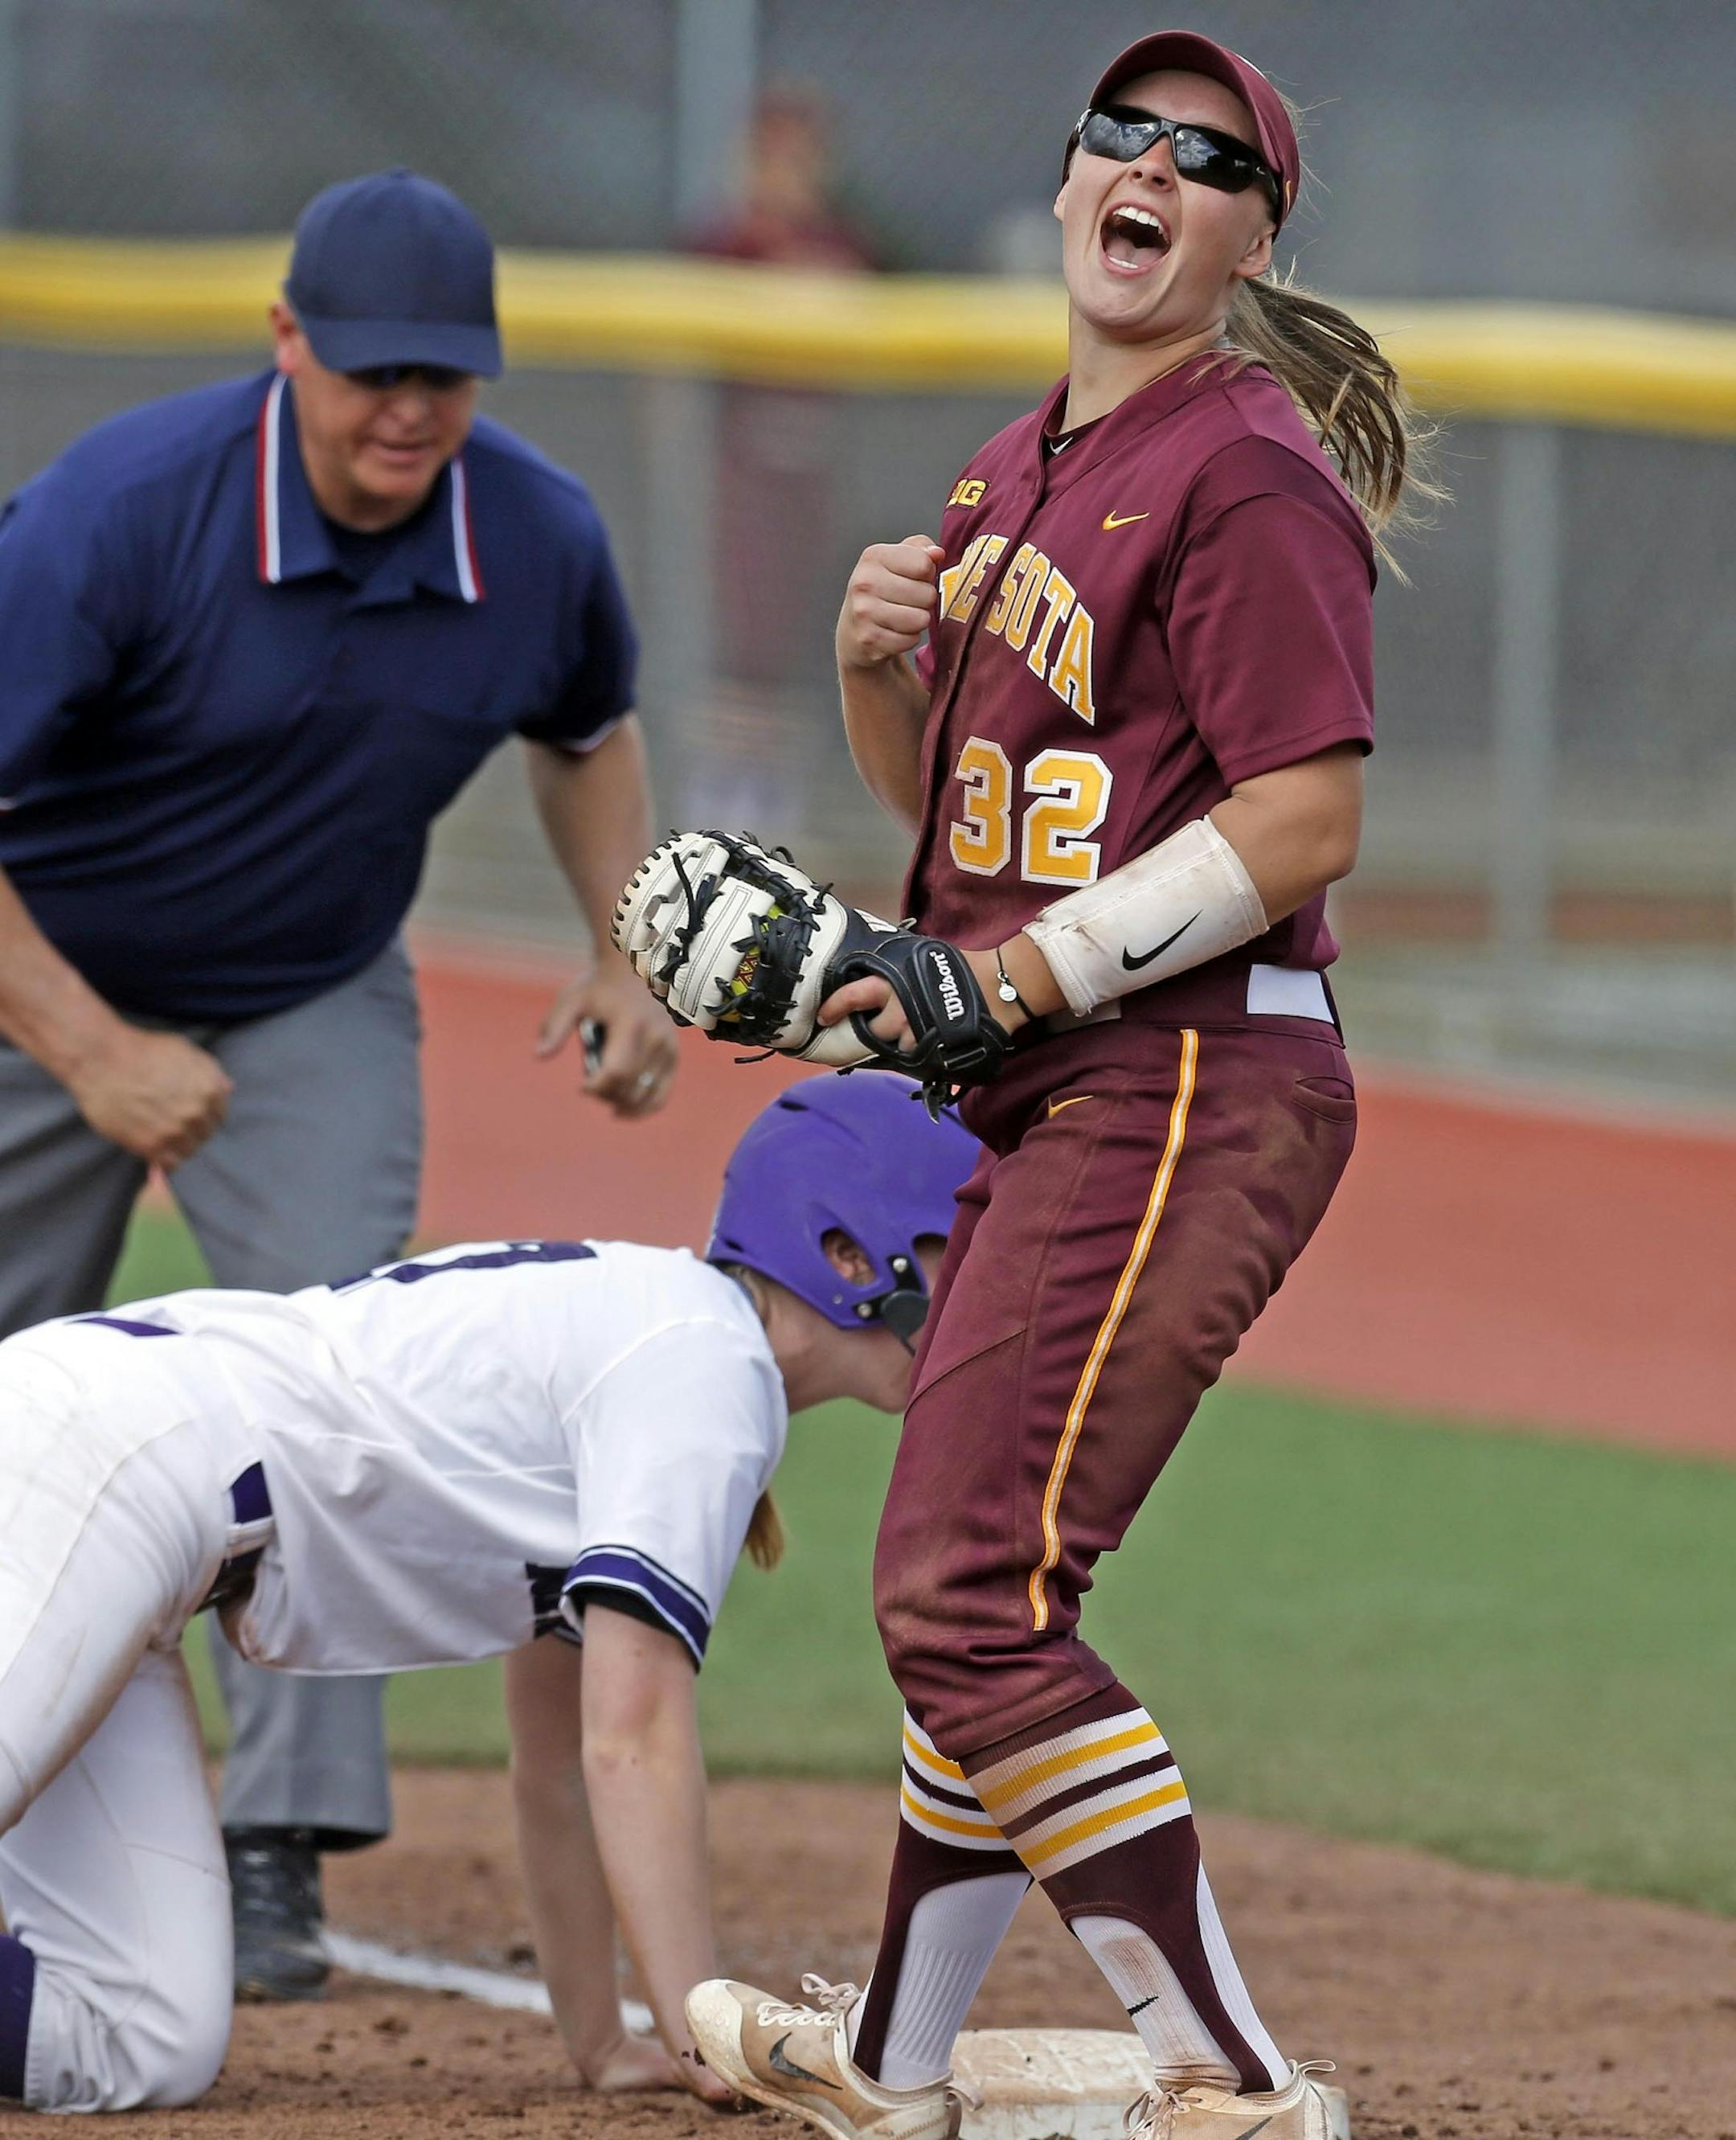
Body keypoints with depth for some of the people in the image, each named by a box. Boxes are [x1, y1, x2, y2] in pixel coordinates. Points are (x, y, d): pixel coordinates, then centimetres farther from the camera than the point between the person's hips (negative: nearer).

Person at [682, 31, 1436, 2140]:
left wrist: (1010, 977, -19)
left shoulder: (1249, 474, -11)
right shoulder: (1019, 469, 17)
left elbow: (1307, 815, -18)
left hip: (1189, 1083, -9)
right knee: (966, 1583, 18)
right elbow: (939, 789, 25)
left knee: (971, 1591, -16)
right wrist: (878, 659, 3)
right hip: (1042, 1102, 9)